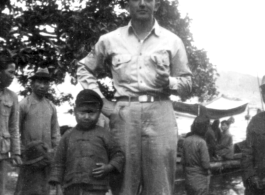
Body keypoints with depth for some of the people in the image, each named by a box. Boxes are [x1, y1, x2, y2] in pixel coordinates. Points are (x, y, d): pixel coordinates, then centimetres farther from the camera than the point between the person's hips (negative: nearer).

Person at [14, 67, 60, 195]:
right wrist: (22, 152, -8)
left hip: (47, 157, 5)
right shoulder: (23, 105, -3)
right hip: (30, 158, -4)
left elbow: (55, 133, 13)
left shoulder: (51, 107, 11)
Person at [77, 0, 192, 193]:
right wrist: (101, 102, 10)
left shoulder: (172, 41, 10)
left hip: (159, 112, -1)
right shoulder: (110, 40, 12)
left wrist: (169, 82, -9)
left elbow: (187, 84, 13)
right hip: (123, 114, 1)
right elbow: (85, 69, 23)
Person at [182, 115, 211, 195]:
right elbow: (206, 163, -17)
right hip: (200, 180, -6)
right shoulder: (201, 142, -19)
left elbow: (183, 161, 5)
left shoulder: (186, 140, 0)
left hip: (188, 179, 6)